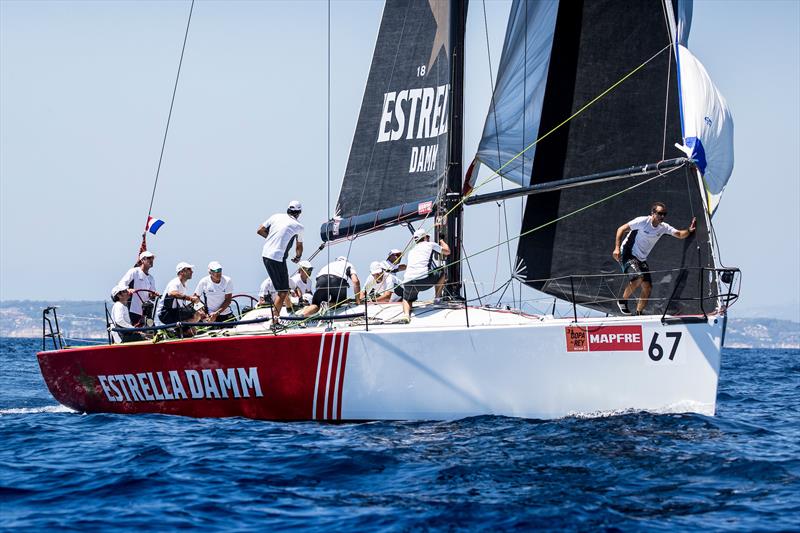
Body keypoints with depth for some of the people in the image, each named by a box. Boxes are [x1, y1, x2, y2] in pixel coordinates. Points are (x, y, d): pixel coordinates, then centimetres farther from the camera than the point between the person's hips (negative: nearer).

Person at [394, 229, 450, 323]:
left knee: (407, 299, 29)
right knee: (441, 273, 24)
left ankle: (406, 313, -3)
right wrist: (442, 242, 48)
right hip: (424, 280, -3)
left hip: (408, 282, 3)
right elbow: (447, 251, 26)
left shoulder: (411, 251, 31)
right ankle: (438, 299, 24)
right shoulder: (430, 245, 17)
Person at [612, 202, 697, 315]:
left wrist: (689, 231, -19)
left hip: (641, 259, 7)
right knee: (638, 277, -30)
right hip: (628, 254, -7)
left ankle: (638, 314, 10)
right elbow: (621, 229, -14)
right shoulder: (642, 221, -16)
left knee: (648, 287, -3)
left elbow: (680, 234, 4)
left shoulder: (663, 227, 1)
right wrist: (617, 248, -23)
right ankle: (622, 301, -8)